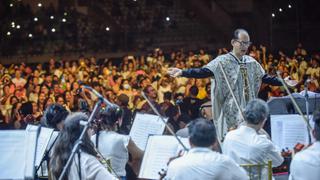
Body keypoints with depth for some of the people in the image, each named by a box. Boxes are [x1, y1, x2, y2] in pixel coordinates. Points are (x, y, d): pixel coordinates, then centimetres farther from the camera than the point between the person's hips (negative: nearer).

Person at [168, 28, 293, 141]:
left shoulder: (251, 62, 10)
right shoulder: (223, 61, -8)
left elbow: (265, 78, 19)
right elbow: (203, 72, -20)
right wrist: (182, 72, -33)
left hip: (249, 111, 5)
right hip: (231, 112, -5)